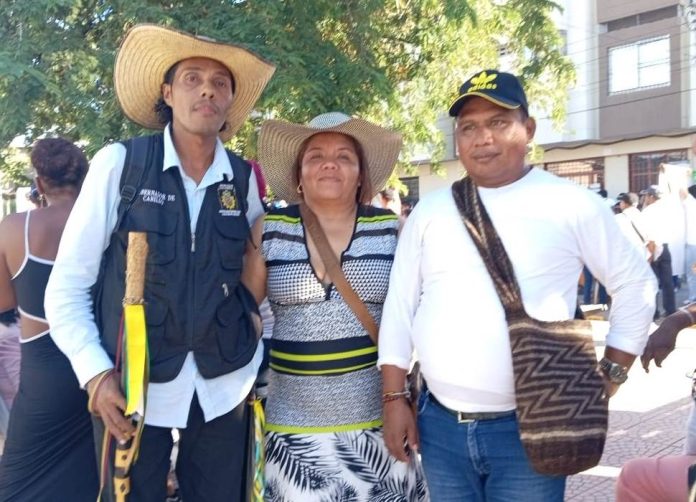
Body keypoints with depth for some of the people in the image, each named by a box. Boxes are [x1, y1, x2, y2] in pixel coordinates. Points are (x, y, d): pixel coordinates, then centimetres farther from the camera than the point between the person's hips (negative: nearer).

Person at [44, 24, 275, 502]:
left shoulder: (244, 180, 1)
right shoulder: (119, 163, -6)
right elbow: (67, 287, -5)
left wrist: (258, 357, 5)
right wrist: (97, 374, -14)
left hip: (224, 386, 3)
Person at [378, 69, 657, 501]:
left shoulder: (572, 204, -4)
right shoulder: (430, 210, 4)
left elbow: (635, 284, 5)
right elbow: (400, 308, 5)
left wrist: (610, 376, 0)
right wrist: (395, 398, 1)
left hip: (529, 429, -3)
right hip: (439, 424, 3)